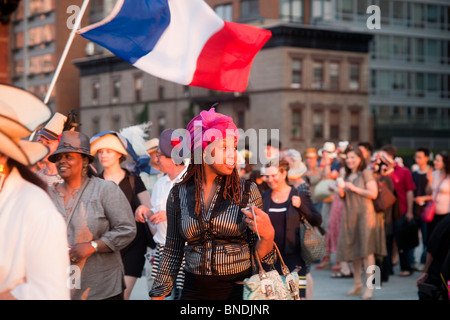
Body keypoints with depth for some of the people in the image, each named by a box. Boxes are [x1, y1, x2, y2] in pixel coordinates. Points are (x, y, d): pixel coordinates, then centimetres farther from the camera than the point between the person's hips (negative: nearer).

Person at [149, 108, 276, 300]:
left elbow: (258, 254, -1)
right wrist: (158, 295, 7)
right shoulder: (179, 194, -1)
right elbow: (173, 251, 8)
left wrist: (267, 235, -22)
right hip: (194, 291, 1)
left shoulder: (247, 192, -4)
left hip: (238, 290, -1)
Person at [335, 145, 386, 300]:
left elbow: (373, 193, -13)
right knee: (352, 249, 7)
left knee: (366, 250, -10)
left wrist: (354, 188, -12)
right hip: (349, 215, 7)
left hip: (364, 214, -7)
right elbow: (342, 197, 20)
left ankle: (369, 287, -9)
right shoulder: (347, 175, 15)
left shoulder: (366, 173, -4)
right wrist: (341, 189, -2)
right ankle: (357, 284, 16)